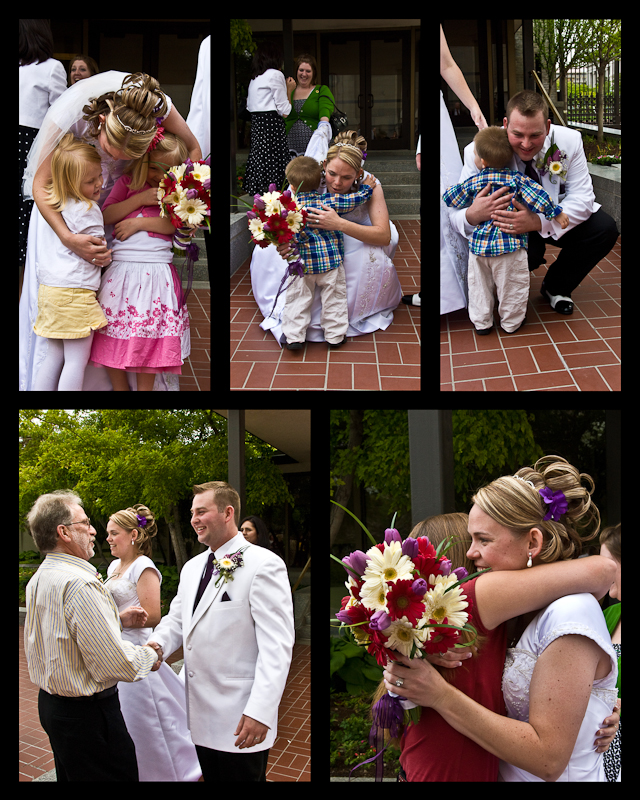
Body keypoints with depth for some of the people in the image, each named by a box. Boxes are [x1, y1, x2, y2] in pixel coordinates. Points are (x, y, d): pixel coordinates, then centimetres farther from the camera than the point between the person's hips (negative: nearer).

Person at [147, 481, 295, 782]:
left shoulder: (264, 565, -12)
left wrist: (260, 712, -23)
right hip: (199, 717, 7)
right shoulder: (192, 567, 13)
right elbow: (177, 620, 21)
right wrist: (157, 645, -2)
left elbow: (277, 646, -17)